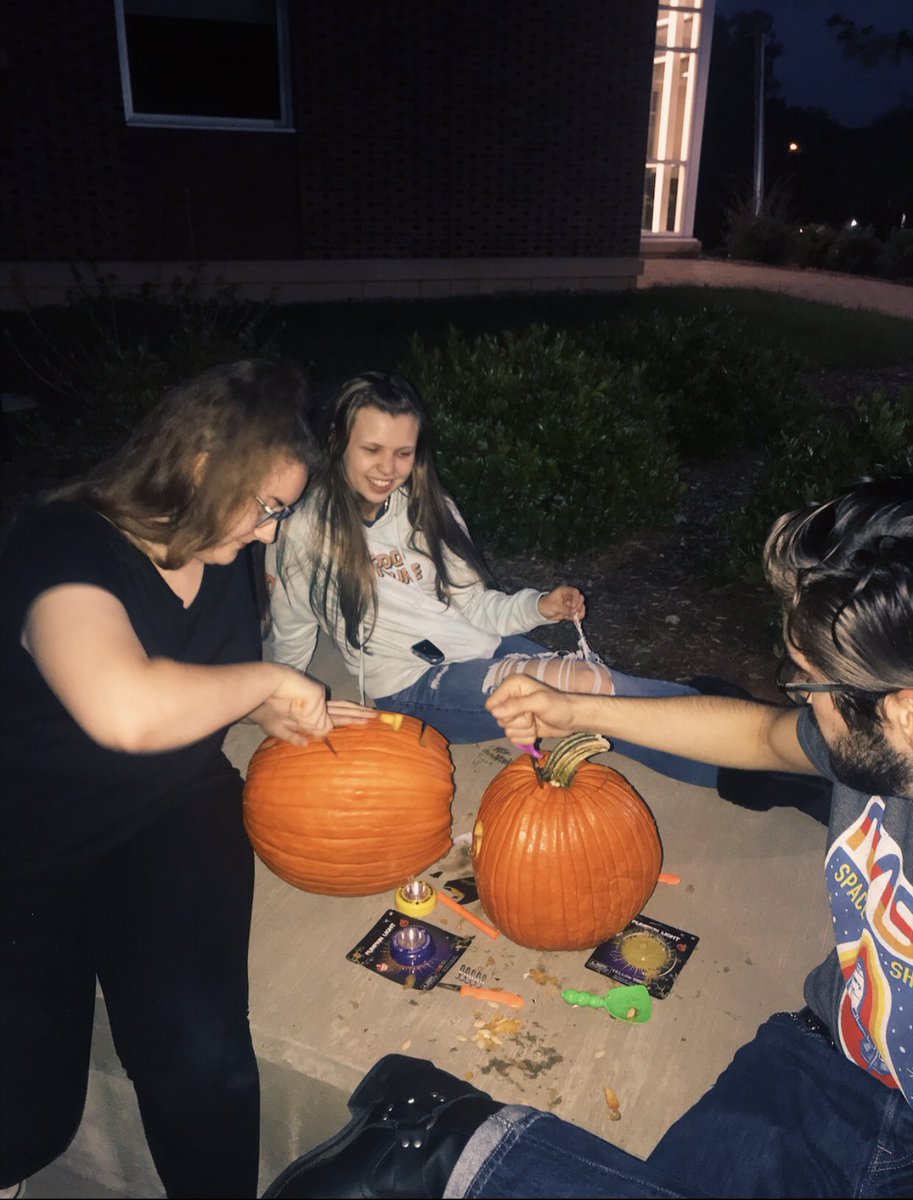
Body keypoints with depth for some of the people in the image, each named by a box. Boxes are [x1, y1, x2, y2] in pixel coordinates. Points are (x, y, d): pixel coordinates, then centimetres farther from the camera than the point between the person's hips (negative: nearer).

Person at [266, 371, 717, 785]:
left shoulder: (426, 507, 5)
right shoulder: (303, 533, -8)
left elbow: (472, 603, 6)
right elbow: (288, 647, 4)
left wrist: (537, 606, -9)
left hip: (487, 649, 5)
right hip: (414, 688, -5)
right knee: (587, 683, -24)